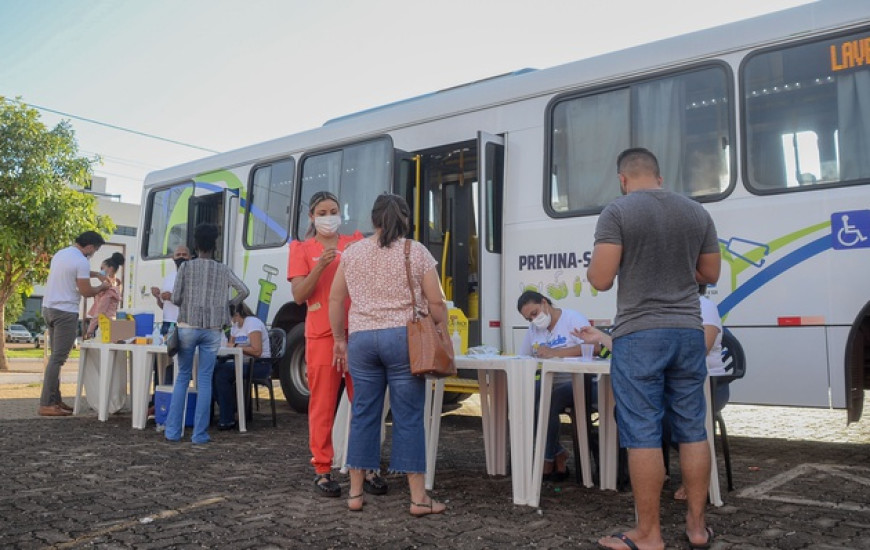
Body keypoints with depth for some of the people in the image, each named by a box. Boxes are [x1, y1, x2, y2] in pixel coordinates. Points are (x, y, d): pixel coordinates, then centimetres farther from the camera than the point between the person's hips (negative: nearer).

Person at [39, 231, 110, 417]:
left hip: (49, 308, 10)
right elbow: (86, 292, -13)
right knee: (58, 358, -7)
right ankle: (46, 404, -6)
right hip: (65, 312, -10)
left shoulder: (61, 254, 13)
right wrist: (102, 287, 5)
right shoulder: (81, 261, -16)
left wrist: (96, 274, 25)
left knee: (56, 356, 14)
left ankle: (55, 400, 18)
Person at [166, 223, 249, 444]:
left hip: (188, 327, 0)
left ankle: (173, 430, 10)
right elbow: (244, 291, -3)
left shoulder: (186, 267, 0)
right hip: (212, 330, 0)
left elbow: (175, 298, -1)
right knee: (205, 380, 4)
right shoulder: (223, 270, 3)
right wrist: (227, 304, 12)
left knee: (182, 377, 11)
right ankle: (200, 434, 4)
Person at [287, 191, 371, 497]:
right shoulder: (302, 249, 8)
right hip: (322, 335, -2)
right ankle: (322, 470, 11)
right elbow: (299, 296, -2)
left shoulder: (354, 242, 13)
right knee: (323, 405, 0)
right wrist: (320, 266, -15)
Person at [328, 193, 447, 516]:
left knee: (363, 414, 10)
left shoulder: (352, 253, 9)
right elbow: (436, 302, -2)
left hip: (360, 339, 3)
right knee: (408, 417, 1)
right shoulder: (417, 252, 0)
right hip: (404, 339, -3)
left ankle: (355, 492, 16)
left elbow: (335, 300, 11)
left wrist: (339, 340, 19)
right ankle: (419, 498, 7)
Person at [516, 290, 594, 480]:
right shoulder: (533, 329, 16)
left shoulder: (572, 319, -7)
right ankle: (559, 454, -6)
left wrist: (554, 353, -30)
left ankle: (547, 461, -10)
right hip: (549, 383, 7)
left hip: (577, 382, -7)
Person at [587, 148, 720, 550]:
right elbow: (710, 275, 16)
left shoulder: (617, 212, -7)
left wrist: (592, 268, 9)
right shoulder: (697, 212, 9)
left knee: (643, 435, 0)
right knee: (692, 431, 13)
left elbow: (600, 279, -13)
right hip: (688, 332, 5)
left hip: (639, 335, -5)